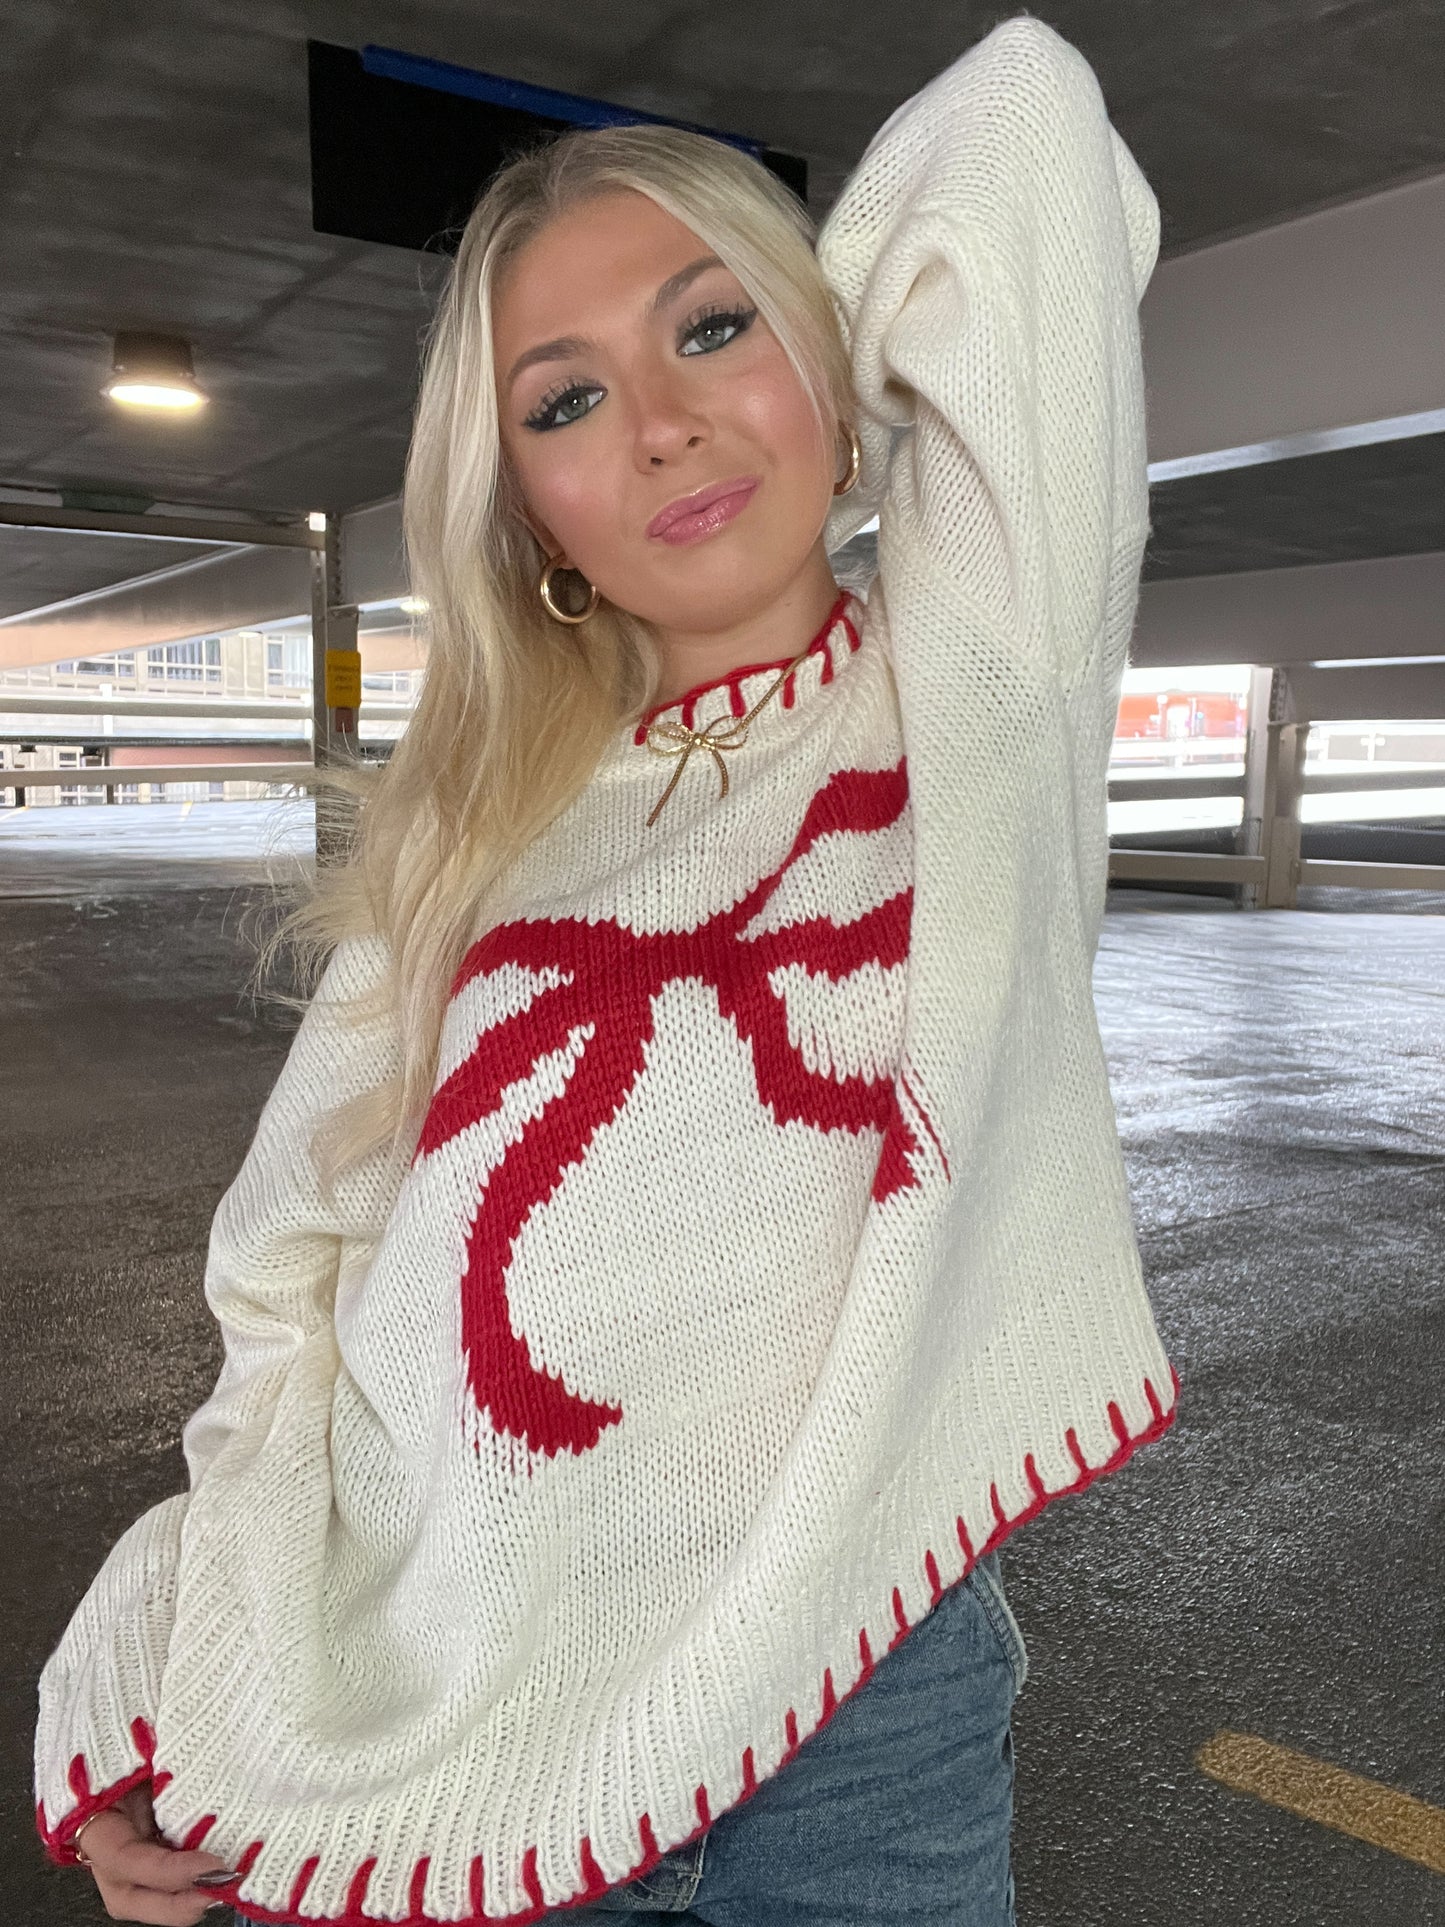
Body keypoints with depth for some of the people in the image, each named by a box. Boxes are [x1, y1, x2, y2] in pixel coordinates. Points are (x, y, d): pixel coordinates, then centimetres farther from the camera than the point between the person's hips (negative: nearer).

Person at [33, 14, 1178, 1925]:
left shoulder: (973, 668, -4)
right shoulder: (471, 829, 4)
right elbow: (308, 1265, 2)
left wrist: (810, 359, 11)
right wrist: (160, 1696, -7)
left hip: (843, 1718, -2)